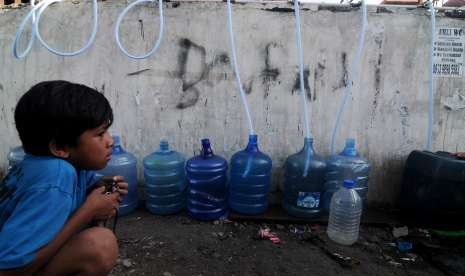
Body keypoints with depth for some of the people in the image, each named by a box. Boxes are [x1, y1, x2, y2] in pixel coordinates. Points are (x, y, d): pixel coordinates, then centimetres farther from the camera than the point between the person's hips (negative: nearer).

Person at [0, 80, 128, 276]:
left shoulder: (69, 160, -7)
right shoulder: (57, 176, -31)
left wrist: (103, 188, -10)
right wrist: (89, 211, -26)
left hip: (29, 255, 8)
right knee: (101, 244, -26)